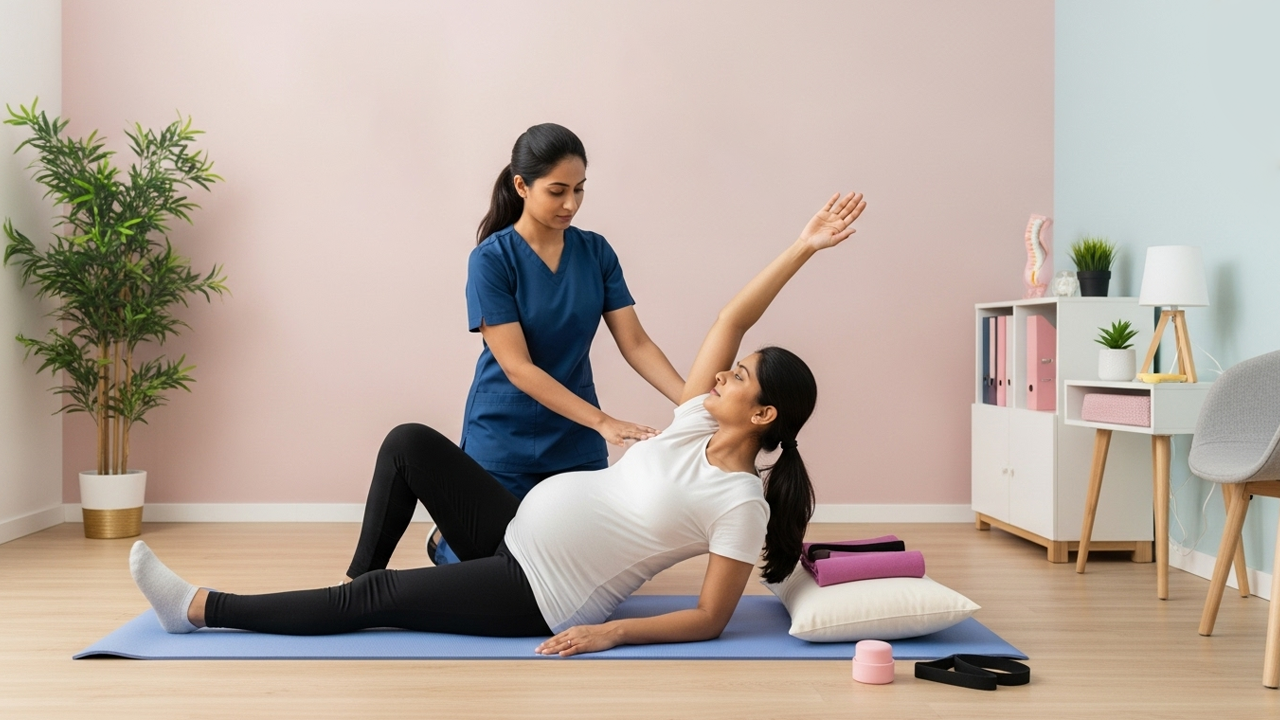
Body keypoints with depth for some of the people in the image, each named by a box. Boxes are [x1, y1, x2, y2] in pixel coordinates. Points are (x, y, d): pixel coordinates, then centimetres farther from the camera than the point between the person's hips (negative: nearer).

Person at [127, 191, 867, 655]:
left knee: (377, 597, -10)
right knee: (410, 442, -3)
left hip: (541, 598, -8)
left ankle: (199, 607, 2)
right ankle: (358, 578, 11)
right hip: (517, 528, 8)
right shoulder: (697, 425, -1)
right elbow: (731, 320, -4)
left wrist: (612, 632, -23)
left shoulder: (739, 502, -19)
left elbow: (710, 619, -17)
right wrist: (802, 248, -10)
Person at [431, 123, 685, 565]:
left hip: (576, 442, 5)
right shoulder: (492, 259, -16)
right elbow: (517, 367, -21)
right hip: (505, 443, -4)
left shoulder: (596, 253, -2)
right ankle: (447, 543, 37)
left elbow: (635, 343, -6)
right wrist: (603, 422, -29)